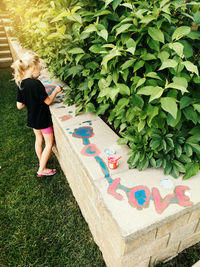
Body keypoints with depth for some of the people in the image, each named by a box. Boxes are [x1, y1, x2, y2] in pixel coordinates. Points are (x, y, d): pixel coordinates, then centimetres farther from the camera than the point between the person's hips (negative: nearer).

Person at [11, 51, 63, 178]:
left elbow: (20, 106, 0)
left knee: (39, 140, 25)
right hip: (43, 119, -8)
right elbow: (48, 101, -19)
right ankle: (42, 169, 12)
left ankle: (41, 161, 44)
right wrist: (55, 91, -5)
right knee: (49, 143, 7)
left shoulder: (21, 84, -3)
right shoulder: (36, 83, -26)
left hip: (32, 118, 8)